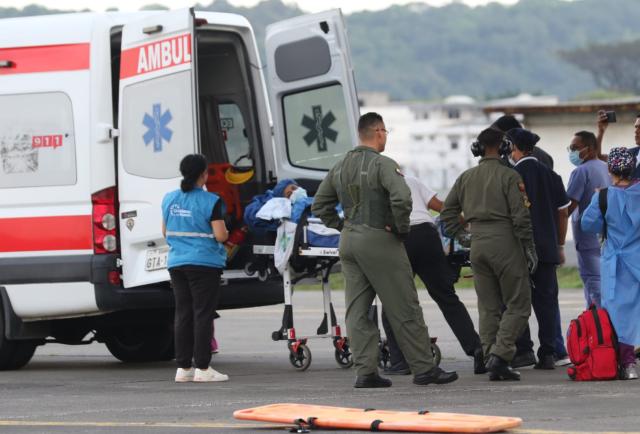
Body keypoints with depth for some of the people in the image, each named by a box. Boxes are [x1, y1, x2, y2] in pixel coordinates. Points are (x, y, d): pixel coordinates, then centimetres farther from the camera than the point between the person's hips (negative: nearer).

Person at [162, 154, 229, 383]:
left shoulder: (169, 199, 6)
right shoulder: (211, 201, -12)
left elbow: (165, 232, 13)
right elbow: (220, 235, -15)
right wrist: (225, 232, 7)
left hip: (177, 263, 5)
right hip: (204, 263, -5)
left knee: (183, 314, 11)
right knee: (203, 314, -1)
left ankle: (183, 367, 12)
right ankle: (202, 368, -1)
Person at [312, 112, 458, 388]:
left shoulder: (340, 168, 11)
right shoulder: (382, 164, -12)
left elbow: (320, 205, 17)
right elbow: (401, 197, -26)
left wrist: (342, 226, 16)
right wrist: (402, 228, -12)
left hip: (349, 241, 7)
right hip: (379, 241, -7)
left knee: (357, 311, 7)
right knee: (404, 309, 0)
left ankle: (365, 371, 3)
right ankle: (423, 368, 3)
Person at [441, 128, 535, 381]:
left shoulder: (466, 178, 12)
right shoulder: (509, 176, -6)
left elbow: (447, 211, 13)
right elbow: (521, 217, -11)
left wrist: (461, 236, 17)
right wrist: (529, 248, -5)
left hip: (477, 244, 6)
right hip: (504, 243, -6)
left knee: (488, 307, 10)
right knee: (518, 305, 0)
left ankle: (492, 362, 7)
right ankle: (499, 355, -14)